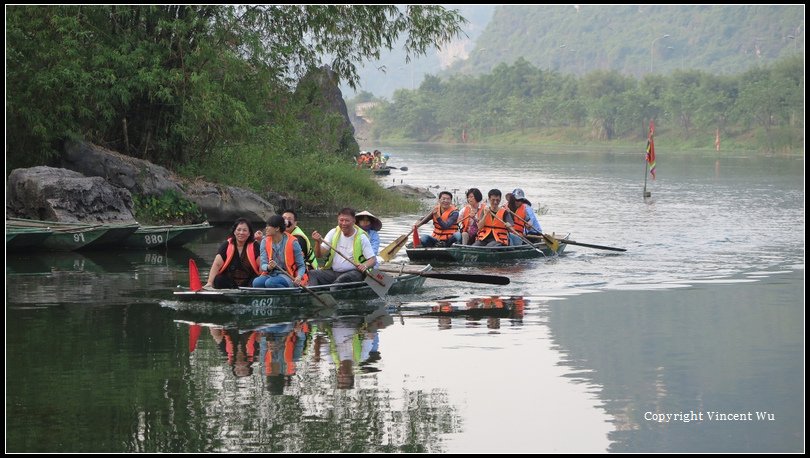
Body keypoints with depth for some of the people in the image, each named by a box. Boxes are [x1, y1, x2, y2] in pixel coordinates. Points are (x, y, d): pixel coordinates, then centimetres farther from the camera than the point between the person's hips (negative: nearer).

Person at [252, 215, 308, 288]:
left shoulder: (292, 242, -5)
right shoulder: (265, 242, 6)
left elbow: (301, 266, 0)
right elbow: (262, 265, 0)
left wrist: (299, 277, -22)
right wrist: (269, 267, -26)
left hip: (287, 276, -4)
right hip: (270, 274, 4)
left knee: (270, 283, -35)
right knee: (256, 282, -29)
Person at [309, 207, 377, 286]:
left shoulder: (361, 237, -2)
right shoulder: (333, 233, 8)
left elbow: (373, 260, -5)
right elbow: (319, 254, 4)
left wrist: (365, 266, -28)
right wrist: (318, 242, -18)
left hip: (353, 272, -4)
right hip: (332, 272, 4)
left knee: (342, 279, -37)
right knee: (312, 274, -20)